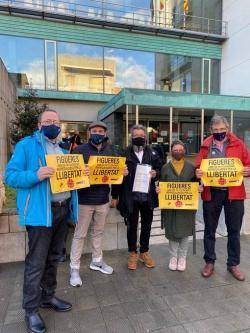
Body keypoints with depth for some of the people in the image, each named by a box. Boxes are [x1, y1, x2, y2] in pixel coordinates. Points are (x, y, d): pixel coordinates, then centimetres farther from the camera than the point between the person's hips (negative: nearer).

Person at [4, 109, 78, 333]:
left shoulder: (62, 149, 17)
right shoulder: (27, 145, -5)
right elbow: (11, 175, -12)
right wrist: (35, 175, -28)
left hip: (63, 209, 7)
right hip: (41, 212, -7)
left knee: (53, 258, 18)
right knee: (36, 262, 1)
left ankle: (48, 296, 35)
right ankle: (31, 310, 19)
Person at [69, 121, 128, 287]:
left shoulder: (111, 151, 7)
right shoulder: (80, 150, -5)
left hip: (103, 200, 4)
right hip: (85, 200, -4)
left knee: (99, 232, 19)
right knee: (80, 234, 6)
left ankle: (97, 261, 37)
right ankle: (74, 268, 20)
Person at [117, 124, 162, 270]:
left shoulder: (153, 153, 4)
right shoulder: (125, 153, -2)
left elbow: (160, 170, 9)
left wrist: (155, 173, -12)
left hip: (148, 196, 2)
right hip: (131, 196, -2)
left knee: (146, 225, 15)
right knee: (132, 226, 12)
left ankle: (144, 252, 34)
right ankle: (133, 253, 31)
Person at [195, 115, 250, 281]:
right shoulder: (206, 146, 4)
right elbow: (198, 166, 3)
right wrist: (198, 173, -18)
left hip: (234, 193, 0)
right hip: (211, 193, 0)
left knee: (234, 231, 11)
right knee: (210, 230, 11)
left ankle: (233, 264, 30)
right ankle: (209, 262, 29)